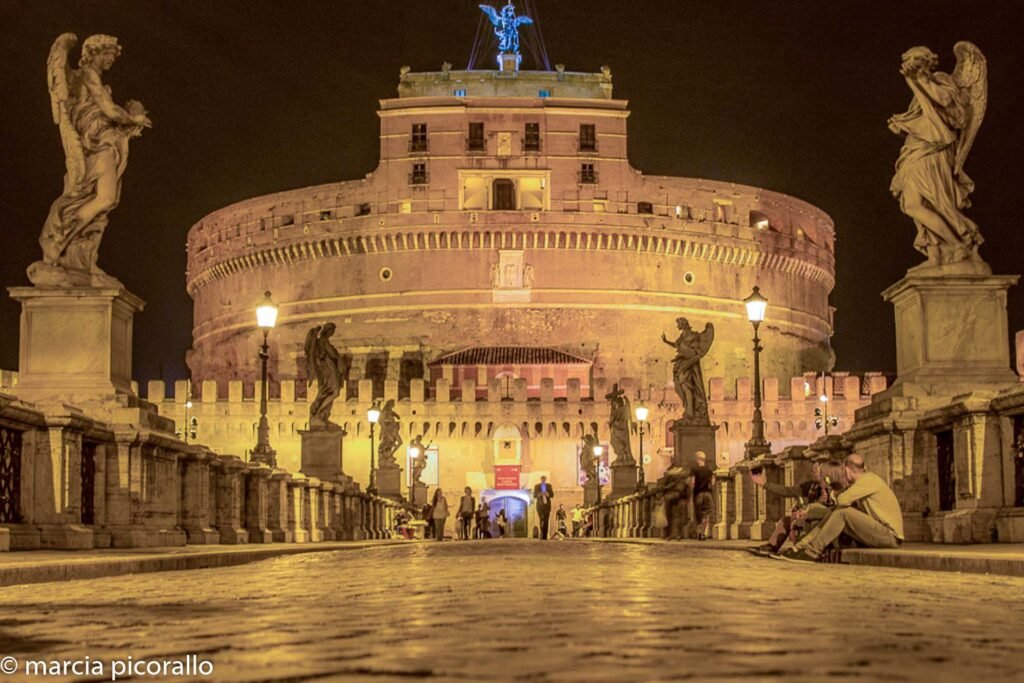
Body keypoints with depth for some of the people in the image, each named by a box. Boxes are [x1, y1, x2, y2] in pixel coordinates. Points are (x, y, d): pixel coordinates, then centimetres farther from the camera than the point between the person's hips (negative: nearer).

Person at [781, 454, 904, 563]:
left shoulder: (868, 479, -14)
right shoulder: (864, 481, 17)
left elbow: (842, 500, -23)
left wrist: (838, 497, 0)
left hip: (890, 535, -9)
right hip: (879, 532, 9)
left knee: (842, 513, -21)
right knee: (834, 515, 3)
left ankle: (812, 553, -17)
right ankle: (800, 547, -5)